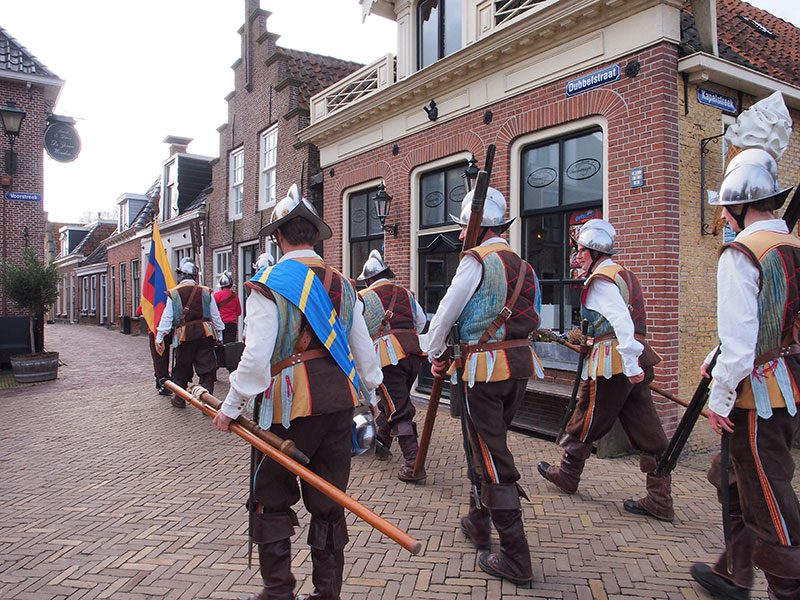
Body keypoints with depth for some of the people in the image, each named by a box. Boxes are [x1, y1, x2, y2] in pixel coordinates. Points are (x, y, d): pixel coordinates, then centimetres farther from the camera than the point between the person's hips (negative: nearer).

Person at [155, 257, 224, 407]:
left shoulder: (173, 294, 0)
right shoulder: (206, 292, 4)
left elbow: (166, 318, -1)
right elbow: (215, 316, 7)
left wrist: (159, 338, 5)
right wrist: (219, 336, 16)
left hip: (184, 336, 0)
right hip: (205, 334, 0)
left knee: (181, 370, 15)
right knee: (206, 369, 3)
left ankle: (179, 399, 27)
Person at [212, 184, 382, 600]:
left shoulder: (268, 284, -7)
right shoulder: (342, 284, 9)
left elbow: (257, 357, -13)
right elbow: (364, 350, 12)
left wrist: (232, 406, -2)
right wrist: (376, 392, 25)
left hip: (291, 405, -5)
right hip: (341, 399, 5)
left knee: (272, 499, 13)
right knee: (328, 501, 15)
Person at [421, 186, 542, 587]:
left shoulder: (477, 260, -11)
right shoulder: (522, 265, 14)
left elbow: (446, 312, -8)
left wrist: (435, 353, 8)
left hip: (486, 368, -8)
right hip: (520, 363, 8)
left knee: (493, 458, -1)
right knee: (489, 445, 22)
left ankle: (515, 560, 6)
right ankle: (478, 523, 38)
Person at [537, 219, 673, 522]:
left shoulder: (600, 280, -11)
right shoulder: (624, 275, 19)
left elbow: (621, 321, -24)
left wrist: (629, 364, -28)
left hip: (611, 363, -9)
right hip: (638, 359, 9)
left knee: (586, 421, 9)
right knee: (646, 429, 7)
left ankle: (567, 474, 27)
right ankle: (660, 500, 9)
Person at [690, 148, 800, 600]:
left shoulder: (741, 253, -17)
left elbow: (739, 337, -21)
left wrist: (720, 398, -12)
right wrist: (716, 360, 20)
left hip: (759, 397, -9)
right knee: (735, 482, 21)